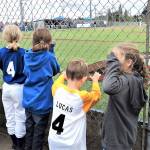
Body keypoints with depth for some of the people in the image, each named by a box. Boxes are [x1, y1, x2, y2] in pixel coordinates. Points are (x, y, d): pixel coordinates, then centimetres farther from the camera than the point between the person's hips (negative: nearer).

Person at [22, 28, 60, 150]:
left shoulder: (27, 56, -4)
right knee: (39, 132, 11)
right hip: (41, 102, -5)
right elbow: (56, 70, 2)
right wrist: (51, 51, 2)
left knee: (29, 129, 21)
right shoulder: (49, 57, -17)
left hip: (28, 101, 5)